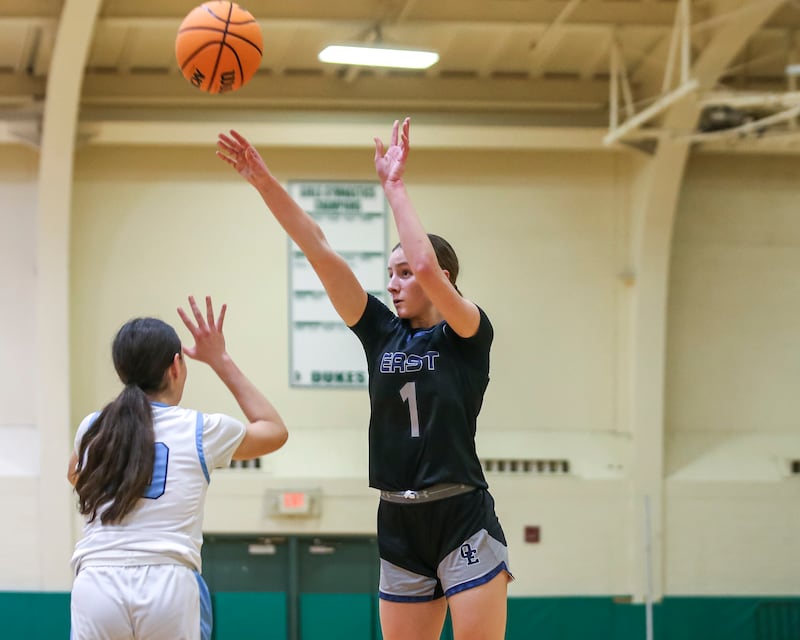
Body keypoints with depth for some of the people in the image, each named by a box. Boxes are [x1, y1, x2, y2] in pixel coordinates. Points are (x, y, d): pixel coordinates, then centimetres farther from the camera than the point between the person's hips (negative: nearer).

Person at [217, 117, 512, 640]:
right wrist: (264, 181, -4)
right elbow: (319, 251, 1)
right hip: (400, 531, 6)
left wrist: (395, 185, -15)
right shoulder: (382, 333, 8)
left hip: (464, 524, -6)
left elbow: (427, 265, -23)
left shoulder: (469, 335, -5)